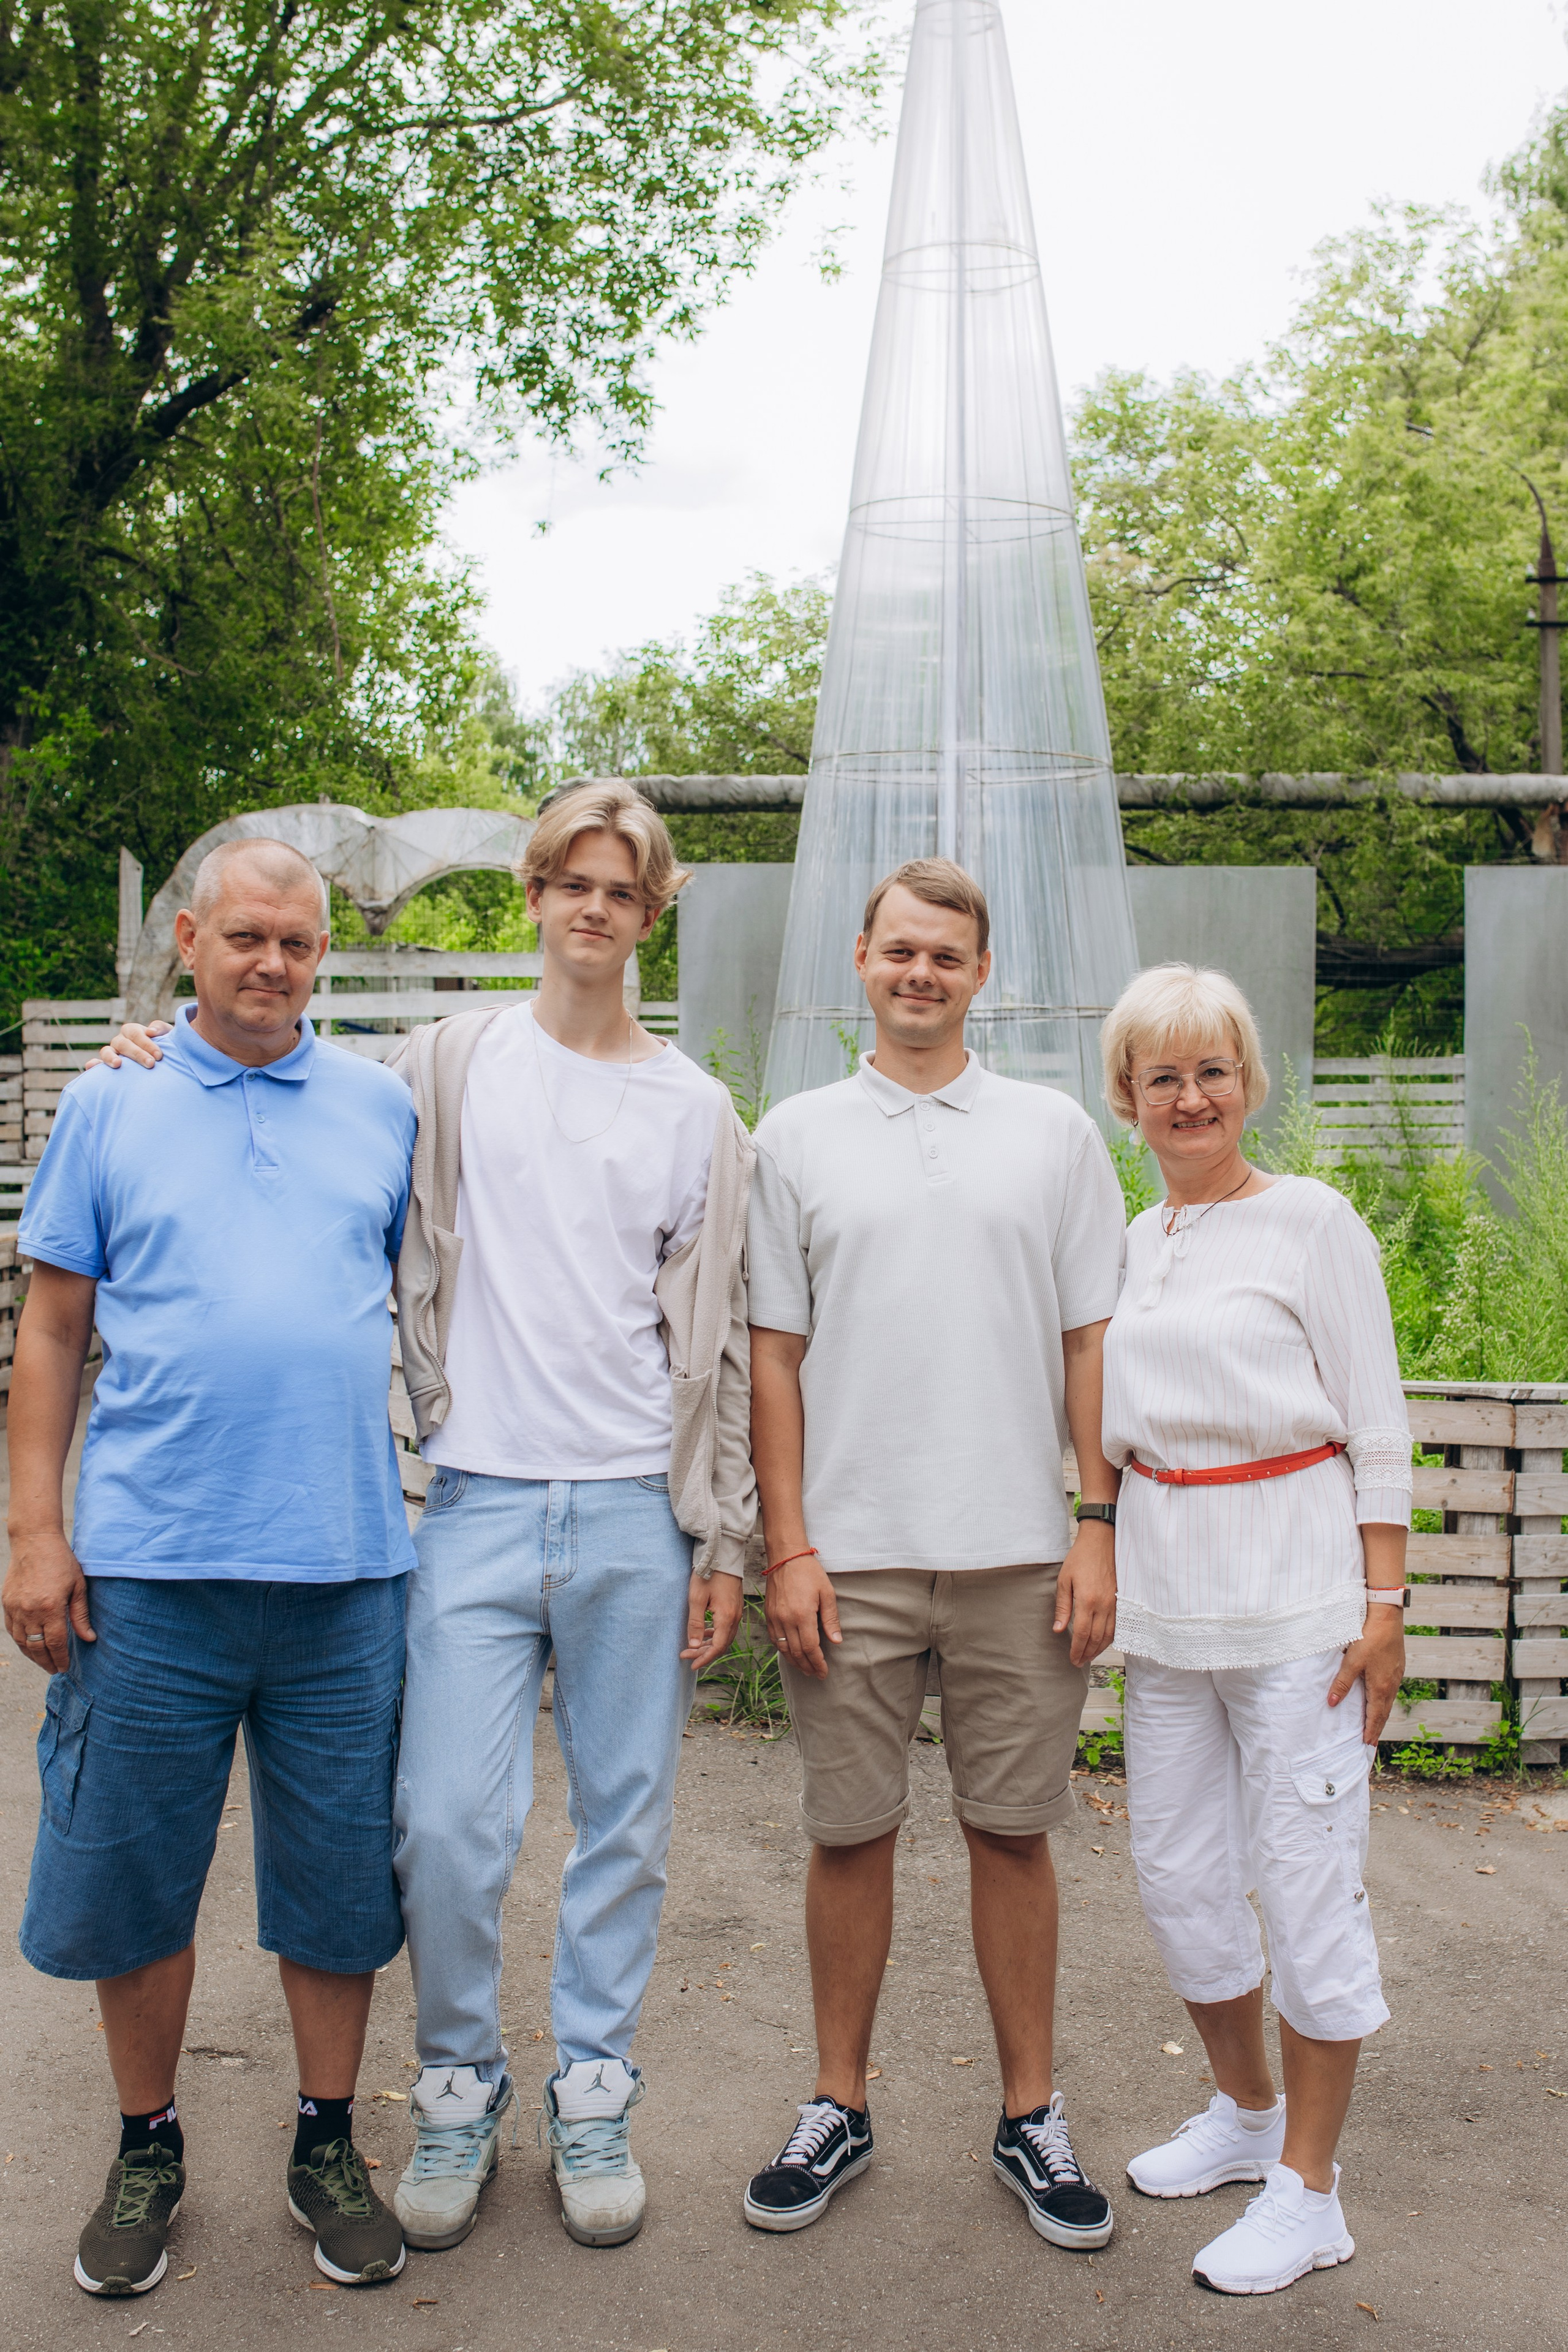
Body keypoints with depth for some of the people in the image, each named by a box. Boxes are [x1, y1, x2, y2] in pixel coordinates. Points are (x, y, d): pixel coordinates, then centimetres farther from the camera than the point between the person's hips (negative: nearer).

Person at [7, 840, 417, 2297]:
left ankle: (327, 2147, 29)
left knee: (337, 1878, 11)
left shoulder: (382, 1110, 9)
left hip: (345, 1567, 1)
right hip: (149, 1566, -1)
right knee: (132, 1878, 10)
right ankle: (147, 2151, 31)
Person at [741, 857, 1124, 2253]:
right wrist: (789, 1546, -2)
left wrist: (1099, 1529, -1)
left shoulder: (1056, 1132, 6)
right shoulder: (798, 1137, 6)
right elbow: (774, 1352, 4)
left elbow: (1092, 1341, 6)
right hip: (850, 1553, 0)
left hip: (1017, 1553, 0)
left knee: (1013, 1831, 8)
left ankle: (1032, 2116, 24)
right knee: (851, 1832, 8)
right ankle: (840, 2108, 25)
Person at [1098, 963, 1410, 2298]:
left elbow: (1377, 1426, -6)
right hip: (1164, 1595, 6)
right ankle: (1247, 2112, 36)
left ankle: (1310, 2192, 16)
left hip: (1293, 1588, -6)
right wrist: (1098, 1568, 15)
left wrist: (1383, 1601, -11)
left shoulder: (1311, 1221, -5)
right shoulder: (1132, 1244, 11)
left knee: (1308, 1883, 1)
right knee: (1178, 1875, 13)